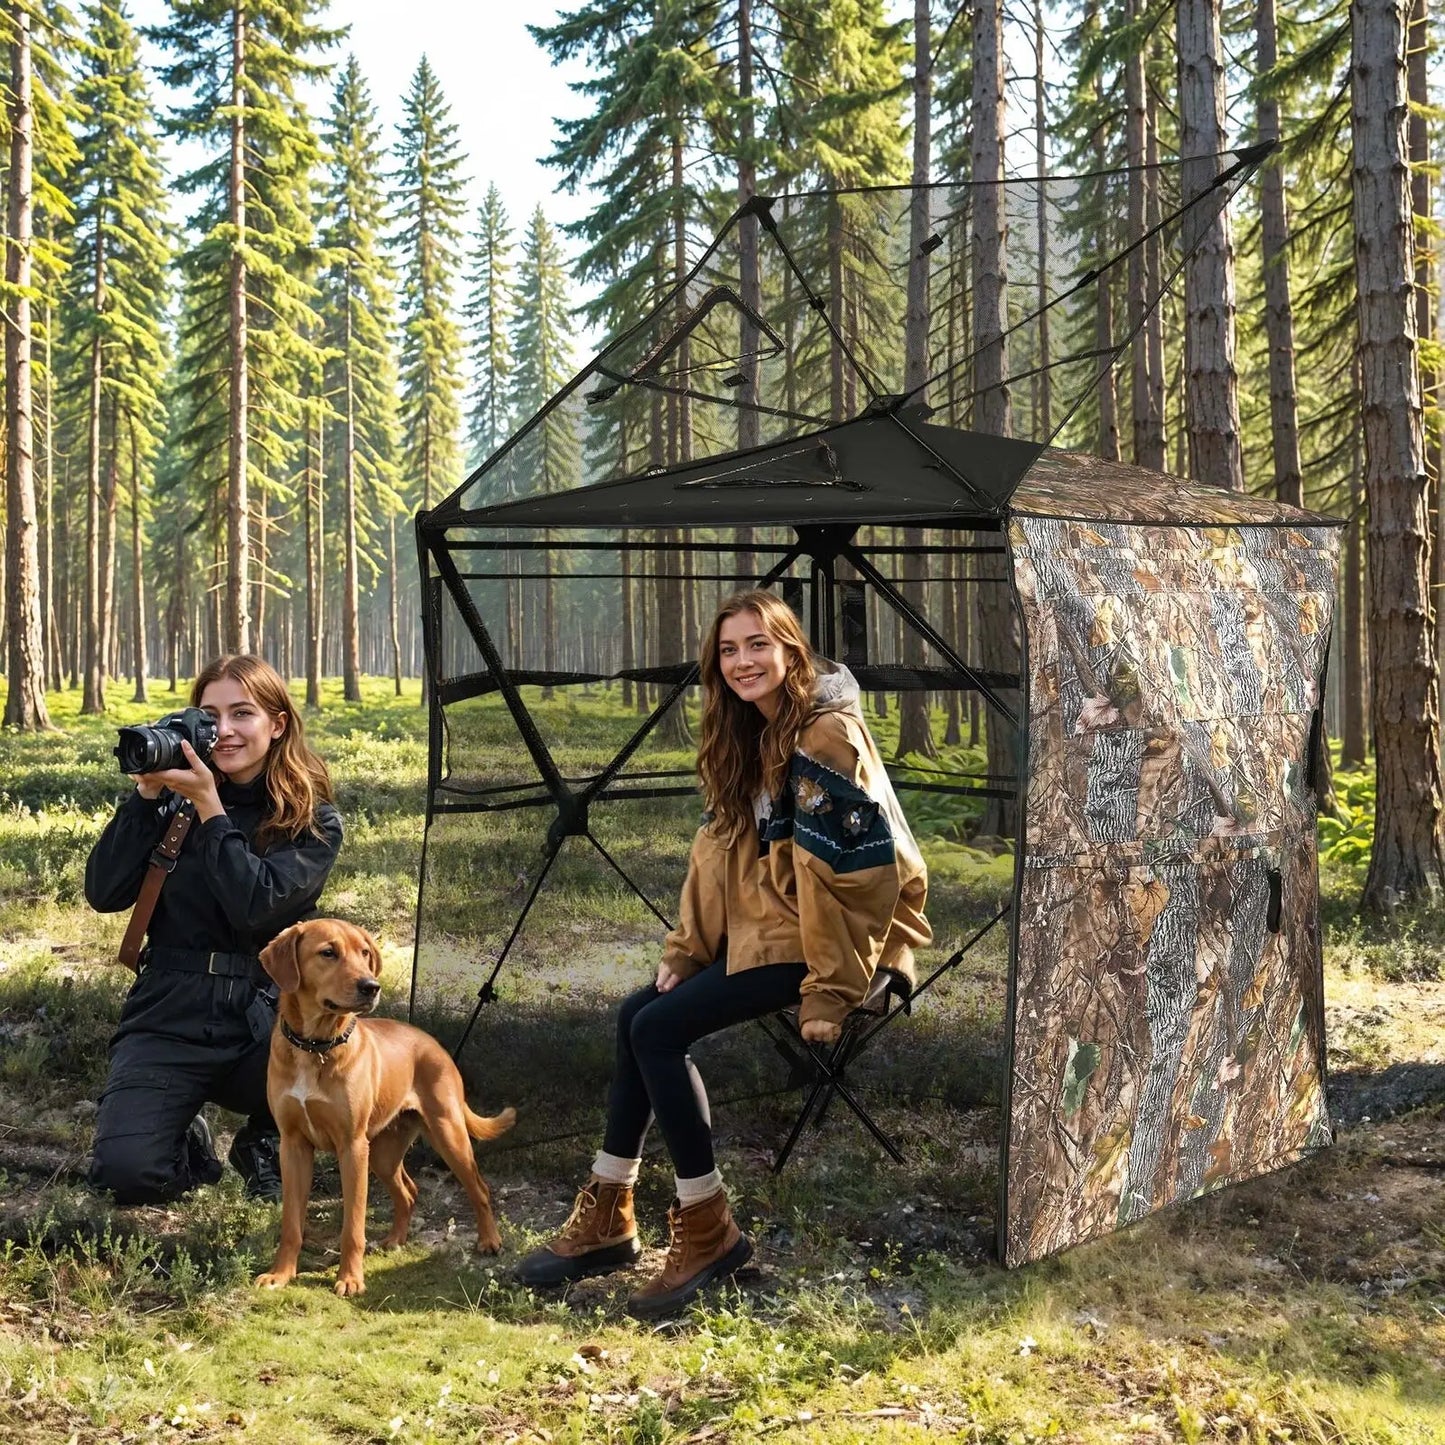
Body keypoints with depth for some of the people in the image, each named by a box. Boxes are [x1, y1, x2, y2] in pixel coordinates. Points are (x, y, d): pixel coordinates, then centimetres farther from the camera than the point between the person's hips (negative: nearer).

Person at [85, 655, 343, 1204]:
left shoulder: (313, 821, -2)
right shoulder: (173, 799, 4)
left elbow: (258, 907, -18)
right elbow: (103, 894, -7)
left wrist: (209, 807, -17)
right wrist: (147, 793, -12)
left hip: (266, 1022, 0)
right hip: (170, 1019, 0)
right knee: (127, 1172, -25)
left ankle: (263, 1142, 5)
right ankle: (188, 1144, 16)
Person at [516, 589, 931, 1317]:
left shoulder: (827, 736, -18)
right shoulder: (749, 738, 11)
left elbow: (847, 873, -22)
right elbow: (721, 848, 10)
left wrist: (828, 993, -22)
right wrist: (684, 950, 0)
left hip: (822, 938, -9)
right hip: (761, 925, 9)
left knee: (659, 1030, -17)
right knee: (639, 1013, 3)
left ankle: (706, 1229, -8)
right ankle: (608, 1215, 9)